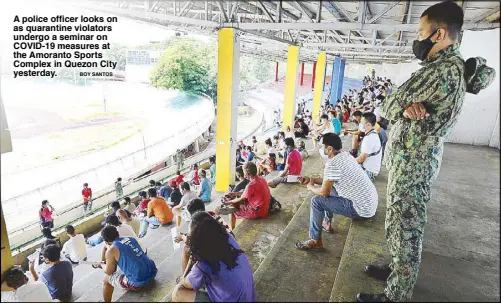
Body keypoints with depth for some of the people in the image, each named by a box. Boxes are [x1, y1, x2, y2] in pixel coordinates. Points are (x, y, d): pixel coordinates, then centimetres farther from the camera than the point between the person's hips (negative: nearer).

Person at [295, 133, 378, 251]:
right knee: (329, 187, 21)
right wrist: (310, 179, 13)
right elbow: (329, 180, 18)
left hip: (362, 209, -9)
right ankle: (327, 223, 33)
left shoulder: (332, 164, -22)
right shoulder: (345, 155, 6)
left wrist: (310, 187, 4)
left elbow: (324, 192, -15)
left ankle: (315, 241, 4)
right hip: (371, 202, 10)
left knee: (316, 200, -8)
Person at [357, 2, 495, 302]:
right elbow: (396, 107, 7)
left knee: (405, 229, 3)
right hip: (412, 160, 10)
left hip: (411, 164, -10)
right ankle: (398, 270, 41)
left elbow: (389, 107, -15)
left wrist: (403, 106, 1)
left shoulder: (444, 67, -20)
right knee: (402, 225, 22)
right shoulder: (451, 66, 14)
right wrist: (408, 107, -11)